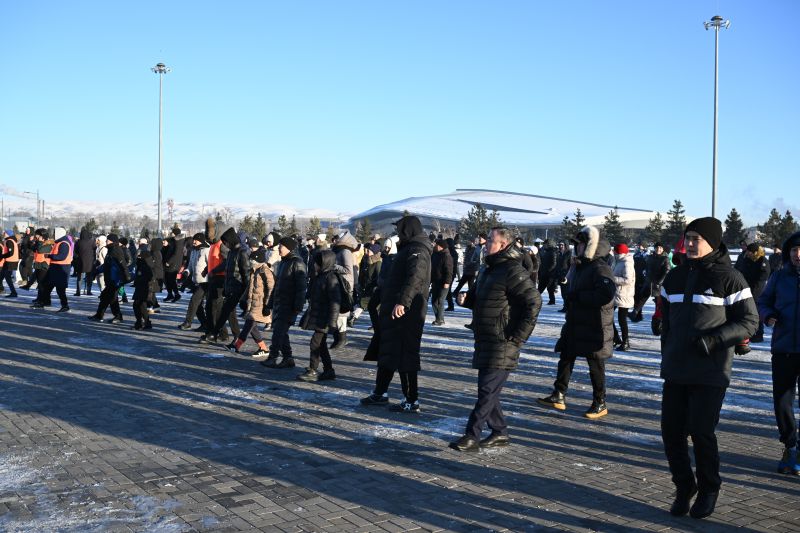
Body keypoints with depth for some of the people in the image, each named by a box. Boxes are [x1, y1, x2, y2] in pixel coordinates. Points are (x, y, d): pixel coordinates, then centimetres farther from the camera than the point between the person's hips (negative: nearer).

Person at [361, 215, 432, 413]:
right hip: (394, 311, 10)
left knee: (403, 356, -5)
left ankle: (412, 401, 2)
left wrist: (403, 301, -41)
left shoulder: (417, 250, -14)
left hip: (405, 313, -10)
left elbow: (415, 278, -31)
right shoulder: (408, 249, 19)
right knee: (386, 351, 17)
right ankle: (380, 393, 28)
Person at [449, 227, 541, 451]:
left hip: (502, 344, -10)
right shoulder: (490, 269, 16)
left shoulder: (514, 271, -15)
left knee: (487, 390, -6)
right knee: (488, 389, 14)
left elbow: (533, 303, -21)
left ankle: (472, 436, -1)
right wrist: (467, 298, 5)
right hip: (485, 341, 10)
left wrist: (517, 337, -19)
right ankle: (500, 432, 25)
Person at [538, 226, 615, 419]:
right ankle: (558, 396, 21)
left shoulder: (599, 268, -18)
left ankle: (600, 404, 19)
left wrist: (577, 296, -25)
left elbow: (606, 294, -32)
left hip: (595, 327, -9)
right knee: (565, 359, 12)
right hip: (575, 324, 9)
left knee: (595, 365, 5)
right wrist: (570, 296, 6)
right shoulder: (580, 266, 12)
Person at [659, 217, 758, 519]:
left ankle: (709, 490, 21)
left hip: (710, 372, -5)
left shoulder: (728, 278, -7)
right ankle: (684, 487, 25)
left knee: (701, 432, -3)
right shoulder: (675, 277, 11)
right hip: (676, 371, 6)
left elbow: (749, 321, -7)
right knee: (671, 431, 6)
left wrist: (713, 339, -18)